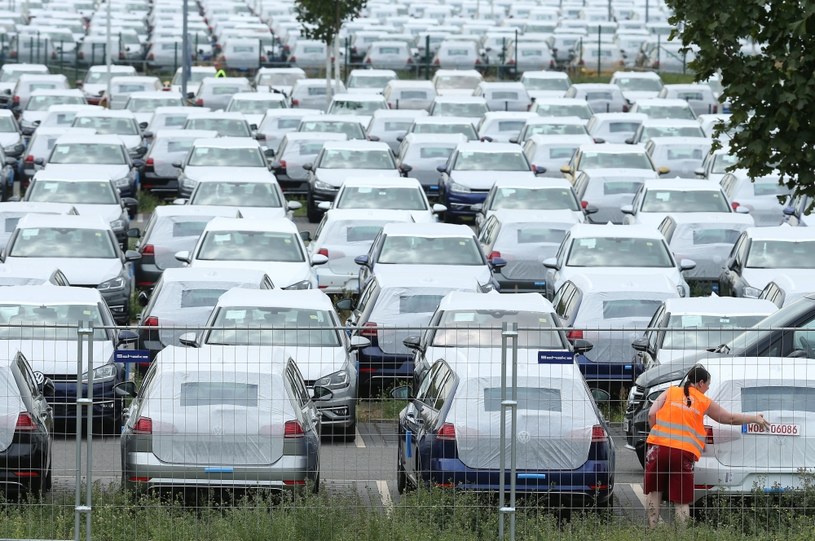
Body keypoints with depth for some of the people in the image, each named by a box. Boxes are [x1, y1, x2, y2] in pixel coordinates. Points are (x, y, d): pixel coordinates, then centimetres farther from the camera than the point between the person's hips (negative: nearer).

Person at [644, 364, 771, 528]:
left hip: (658, 446, 1)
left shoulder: (670, 392, 11)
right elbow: (730, 419, 18)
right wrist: (755, 419, 32)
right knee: (681, 500, 5)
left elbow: (651, 414, 2)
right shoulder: (704, 403, 9)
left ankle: (652, 528, 8)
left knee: (654, 491, 11)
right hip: (684, 453, -1)